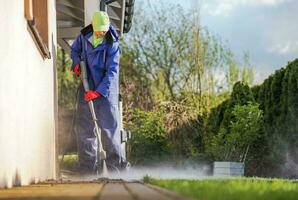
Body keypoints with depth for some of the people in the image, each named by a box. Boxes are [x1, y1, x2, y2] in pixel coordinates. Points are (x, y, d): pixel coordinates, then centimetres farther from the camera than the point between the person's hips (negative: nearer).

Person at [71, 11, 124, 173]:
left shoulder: (112, 44, -13)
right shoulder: (84, 36, 1)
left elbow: (112, 71, -17)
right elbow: (75, 49, 22)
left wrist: (99, 91, -24)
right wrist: (76, 63, 1)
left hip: (105, 89, -4)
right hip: (87, 88, 4)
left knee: (109, 126, -5)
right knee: (83, 126, 3)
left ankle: (115, 164, 4)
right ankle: (87, 167, 9)